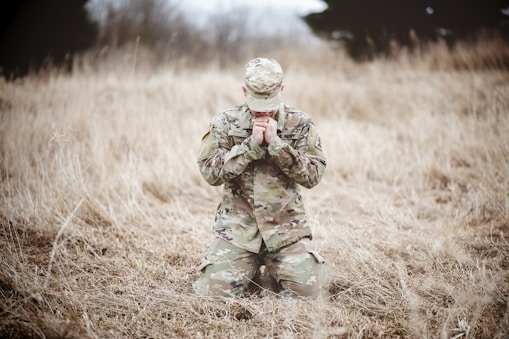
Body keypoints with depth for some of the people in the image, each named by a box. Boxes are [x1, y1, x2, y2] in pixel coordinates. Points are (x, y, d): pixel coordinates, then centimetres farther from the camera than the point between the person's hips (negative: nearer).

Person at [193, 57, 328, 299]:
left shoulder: (301, 124, 1)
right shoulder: (224, 123, 0)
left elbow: (313, 175, -7)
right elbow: (211, 172, -9)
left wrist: (276, 143, -16)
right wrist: (252, 143, -16)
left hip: (286, 227, 0)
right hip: (237, 227, 0)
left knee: (311, 292, -14)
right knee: (215, 291, -16)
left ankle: (273, 268, 20)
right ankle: (250, 267, 19)